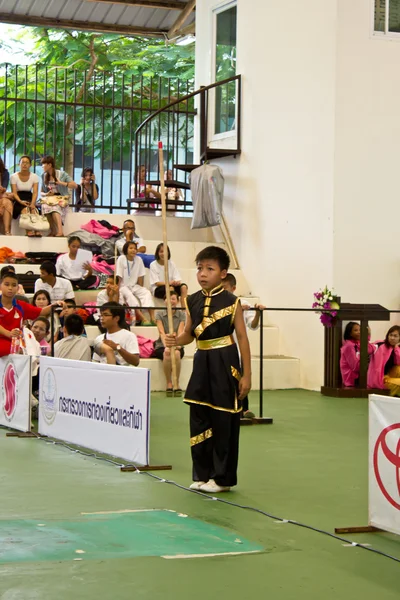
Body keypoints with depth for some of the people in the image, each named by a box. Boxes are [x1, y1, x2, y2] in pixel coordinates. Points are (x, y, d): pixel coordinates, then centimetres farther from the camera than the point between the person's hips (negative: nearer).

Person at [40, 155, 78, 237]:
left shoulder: (62, 174, 2)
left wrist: (62, 183, -14)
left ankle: (60, 232, -52)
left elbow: (75, 186, -5)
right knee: (45, 205, -34)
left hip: (61, 200, -3)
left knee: (54, 207, -38)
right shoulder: (44, 176, 15)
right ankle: (53, 231, -36)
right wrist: (46, 194, -4)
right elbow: (42, 192, 18)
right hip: (49, 199, 3)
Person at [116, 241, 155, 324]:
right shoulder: (121, 259, -9)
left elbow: (140, 277, 3)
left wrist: (140, 289, -3)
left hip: (134, 286, 4)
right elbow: (119, 277, -11)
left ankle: (152, 317, -32)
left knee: (147, 293, -21)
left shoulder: (139, 260, 0)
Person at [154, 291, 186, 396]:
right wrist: (166, 346, -30)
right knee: (167, 354, -36)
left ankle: (177, 383, -22)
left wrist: (178, 344, -31)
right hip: (161, 346, -1)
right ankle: (169, 383, -22)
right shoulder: (159, 314, 1)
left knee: (176, 353, -35)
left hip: (176, 346, 1)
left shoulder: (181, 315, 4)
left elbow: (180, 332, -9)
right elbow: (162, 332, -12)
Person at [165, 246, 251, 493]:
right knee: (199, 418, 9)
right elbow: (189, 334, 12)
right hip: (202, 362, 5)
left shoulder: (231, 302, -9)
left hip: (225, 363, -5)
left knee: (224, 421, 0)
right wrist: (176, 340, -12)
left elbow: (242, 338, -7)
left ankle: (223, 477, 10)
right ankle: (203, 474, 21)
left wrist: (246, 374, -9)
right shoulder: (193, 301, 4)